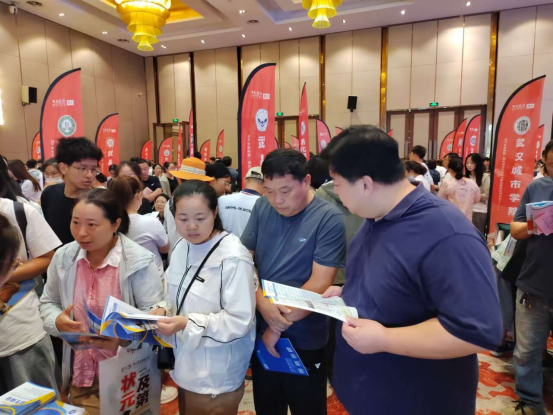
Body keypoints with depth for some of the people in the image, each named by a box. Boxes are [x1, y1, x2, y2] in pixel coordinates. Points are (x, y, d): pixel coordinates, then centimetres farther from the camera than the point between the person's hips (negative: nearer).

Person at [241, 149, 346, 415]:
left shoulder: (329, 218, -17)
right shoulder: (262, 208, -3)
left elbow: (319, 285, -19)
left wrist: (279, 327, -13)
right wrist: (262, 304, -16)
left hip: (304, 342, -4)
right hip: (262, 334, 4)